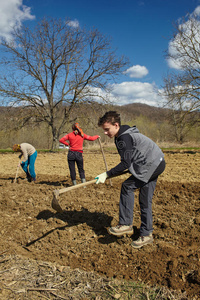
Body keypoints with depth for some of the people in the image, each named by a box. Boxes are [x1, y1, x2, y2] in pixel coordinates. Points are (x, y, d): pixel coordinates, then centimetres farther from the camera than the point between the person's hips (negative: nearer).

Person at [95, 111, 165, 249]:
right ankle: (146, 235, 19)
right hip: (155, 165, 10)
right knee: (145, 201, 10)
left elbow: (125, 164, -22)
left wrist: (106, 174, -18)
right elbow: (128, 161, 21)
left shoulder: (125, 137, -21)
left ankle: (126, 224, -3)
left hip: (152, 165, -10)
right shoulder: (121, 136, 10)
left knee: (127, 187, -12)